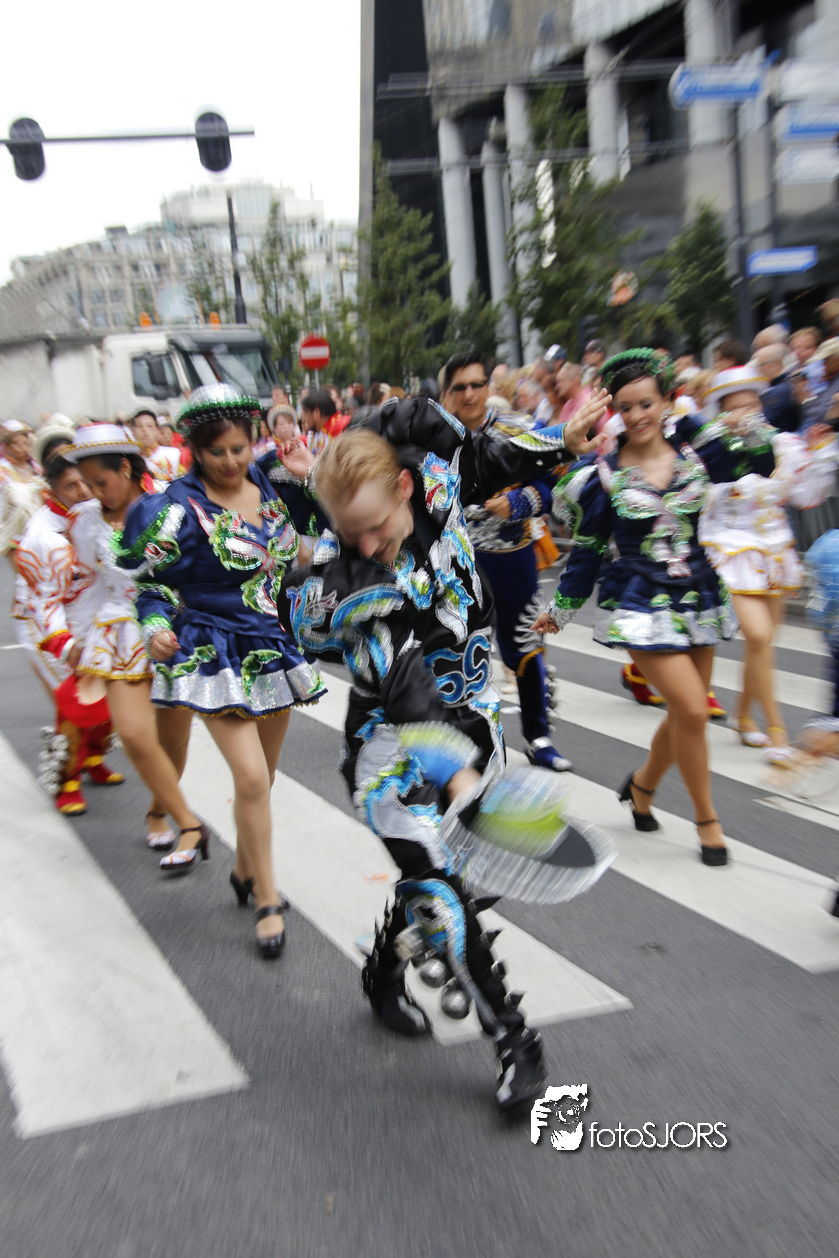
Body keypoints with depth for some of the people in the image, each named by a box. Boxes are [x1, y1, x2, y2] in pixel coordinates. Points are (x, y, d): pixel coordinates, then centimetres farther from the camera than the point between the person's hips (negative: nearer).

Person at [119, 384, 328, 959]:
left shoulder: (269, 484, 3)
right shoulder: (179, 508, -12)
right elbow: (151, 579, -7)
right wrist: (157, 628, -24)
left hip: (274, 646, 6)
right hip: (218, 655, -6)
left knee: (264, 772, 15)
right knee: (251, 776, -14)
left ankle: (246, 868, 38)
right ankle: (268, 900, 4)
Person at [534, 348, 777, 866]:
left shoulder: (694, 451, 2)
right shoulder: (603, 475, -6)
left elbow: (760, 463, 8)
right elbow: (586, 550, 1)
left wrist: (754, 430, -13)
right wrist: (561, 611, 6)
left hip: (698, 599, 5)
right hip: (641, 604, -4)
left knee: (688, 712, 10)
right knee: (692, 709, -13)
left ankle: (642, 785, 37)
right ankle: (707, 819, 8)